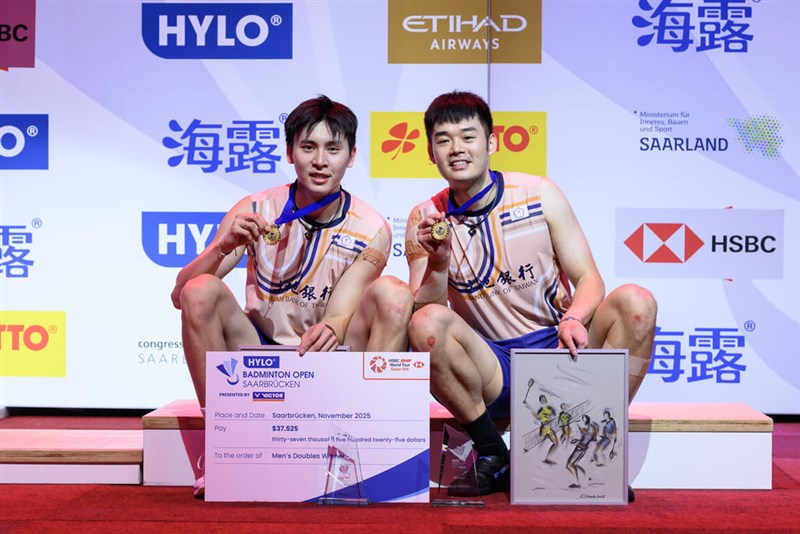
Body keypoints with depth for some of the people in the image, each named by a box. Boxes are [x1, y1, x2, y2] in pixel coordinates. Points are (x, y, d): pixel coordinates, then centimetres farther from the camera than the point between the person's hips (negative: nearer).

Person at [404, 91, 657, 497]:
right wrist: (438, 263, -26)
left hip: (559, 349, 1)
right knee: (427, 323, -29)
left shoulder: (539, 194, -1)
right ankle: (493, 457, -12)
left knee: (634, 300, -23)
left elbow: (589, 280, -1)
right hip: (494, 372, -1)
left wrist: (574, 319, -23)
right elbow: (422, 312, -7)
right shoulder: (426, 220, 0)